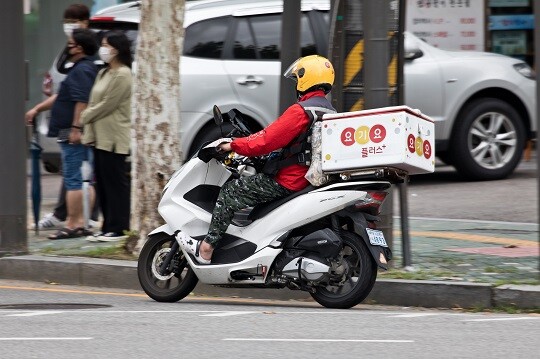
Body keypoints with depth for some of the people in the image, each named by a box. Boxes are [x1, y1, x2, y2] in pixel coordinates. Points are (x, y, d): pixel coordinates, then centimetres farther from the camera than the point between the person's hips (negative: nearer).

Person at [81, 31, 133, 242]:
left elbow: (107, 105, -15)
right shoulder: (104, 74, 19)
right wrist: (88, 132, 9)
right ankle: (108, 227, 12)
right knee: (102, 184, 9)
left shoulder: (122, 75, -11)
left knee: (116, 183, -7)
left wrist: (84, 117, -4)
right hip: (101, 137, 10)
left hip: (114, 139, -10)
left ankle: (119, 228, -6)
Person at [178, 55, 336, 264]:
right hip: (312, 178, 10)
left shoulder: (300, 111, -16)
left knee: (230, 192, -3)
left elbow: (267, 140, -19)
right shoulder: (330, 112, 14)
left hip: (288, 182, -10)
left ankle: (206, 250, -6)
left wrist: (234, 146, -5)